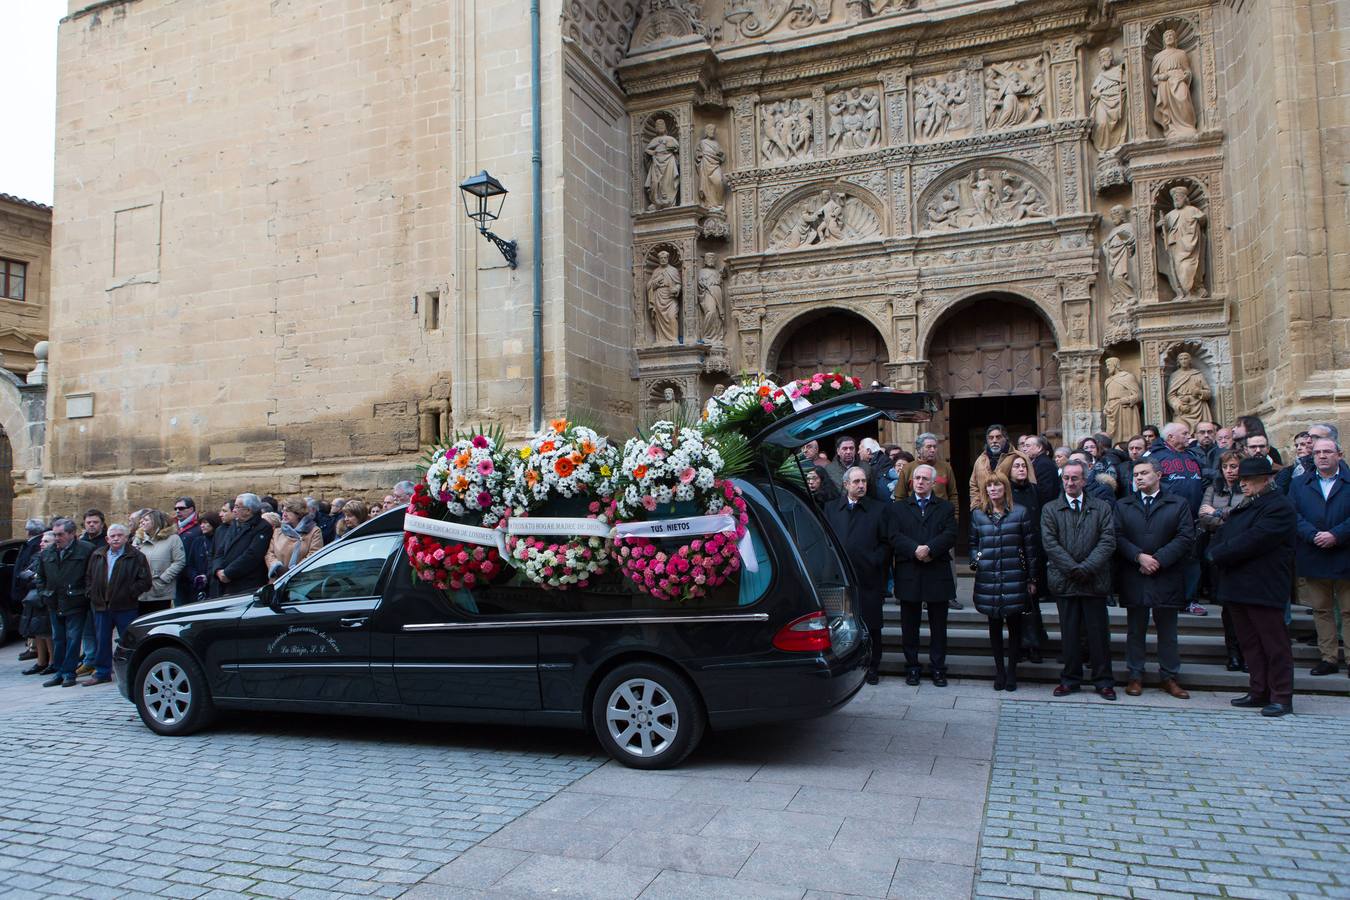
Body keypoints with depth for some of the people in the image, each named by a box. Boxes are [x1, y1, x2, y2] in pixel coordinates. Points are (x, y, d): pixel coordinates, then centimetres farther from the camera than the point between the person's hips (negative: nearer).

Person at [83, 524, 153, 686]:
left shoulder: (136, 556, -5)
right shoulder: (97, 556, 11)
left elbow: (145, 580, -9)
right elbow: (89, 577, 19)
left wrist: (130, 594, -13)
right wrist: (93, 595, 7)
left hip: (126, 607, -5)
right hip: (101, 606, 5)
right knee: (102, 641, 12)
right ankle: (102, 673, 23)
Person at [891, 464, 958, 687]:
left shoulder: (946, 507, 10)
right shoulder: (898, 507, 10)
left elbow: (950, 535, -4)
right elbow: (895, 536, -4)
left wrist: (930, 549, -19)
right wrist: (915, 549, -19)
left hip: (938, 574, 0)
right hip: (908, 574, 0)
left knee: (938, 625, 6)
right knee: (909, 625, 6)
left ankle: (937, 667, 16)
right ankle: (912, 667, 17)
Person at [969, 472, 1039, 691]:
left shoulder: (1020, 513, 2)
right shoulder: (977, 514, 7)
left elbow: (1030, 547, 4)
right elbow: (972, 544, 15)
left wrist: (1031, 578, 3)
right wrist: (976, 559, -5)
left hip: (1014, 578, -1)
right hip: (988, 579, 2)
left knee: (1014, 624, 3)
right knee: (994, 624, 9)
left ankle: (1011, 671, 16)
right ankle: (999, 670, 19)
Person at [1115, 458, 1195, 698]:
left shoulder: (1178, 504, 4)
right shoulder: (1123, 506, 9)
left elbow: (1186, 537, -6)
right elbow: (1118, 537, 0)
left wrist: (1158, 559, -14)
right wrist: (1139, 556, -15)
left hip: (1166, 577, -1)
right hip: (1133, 578, 1)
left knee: (1167, 631, 7)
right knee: (1135, 631, 7)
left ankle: (1169, 677, 17)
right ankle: (1135, 676, 15)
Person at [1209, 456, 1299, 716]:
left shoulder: (1280, 507, -11)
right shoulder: (1243, 507, 18)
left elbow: (1253, 541, -21)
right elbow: (1221, 536, 14)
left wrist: (1219, 554, -13)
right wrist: (1216, 552, -7)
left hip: (1264, 588, -9)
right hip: (1238, 586, 9)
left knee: (1274, 644, -1)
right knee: (1250, 644, 12)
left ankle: (1282, 698, 6)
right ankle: (1259, 692, 19)